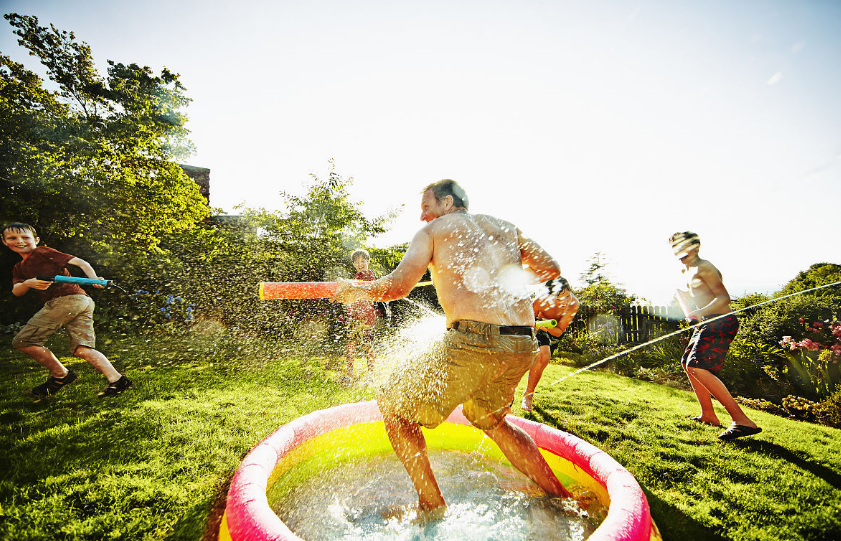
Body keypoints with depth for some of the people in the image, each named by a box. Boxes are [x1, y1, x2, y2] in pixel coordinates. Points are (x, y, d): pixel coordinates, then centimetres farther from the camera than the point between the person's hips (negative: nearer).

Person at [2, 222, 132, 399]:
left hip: (67, 299, -8)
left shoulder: (42, 252, 7)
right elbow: (16, 292, 12)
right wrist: (28, 283, -10)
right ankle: (116, 380, -9)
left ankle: (60, 375, 8)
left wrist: (94, 279, -19)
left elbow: (80, 262, -3)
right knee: (82, 349, -1)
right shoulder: (19, 268, 29)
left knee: (22, 341, 0)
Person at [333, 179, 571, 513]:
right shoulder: (505, 227, 21)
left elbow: (397, 286, -5)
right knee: (489, 419, 33)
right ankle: (560, 498, 38)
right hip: (522, 347, 7)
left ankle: (432, 507, 20)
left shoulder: (432, 231, 7)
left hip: (473, 341, -7)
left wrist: (356, 291, 13)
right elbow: (550, 269, 20)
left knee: (392, 405, 13)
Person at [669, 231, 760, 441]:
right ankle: (708, 415, 29)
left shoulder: (703, 268, -11)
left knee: (697, 367, -22)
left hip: (721, 323, -11)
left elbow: (724, 297, -23)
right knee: (687, 363, 18)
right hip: (709, 323, 11)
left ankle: (742, 421, -20)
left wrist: (700, 313, -31)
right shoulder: (687, 271, 18)